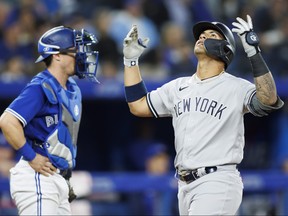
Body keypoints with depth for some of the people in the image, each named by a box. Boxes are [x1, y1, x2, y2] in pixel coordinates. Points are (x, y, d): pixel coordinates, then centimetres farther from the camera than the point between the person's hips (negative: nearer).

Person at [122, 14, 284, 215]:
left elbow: (268, 100, -24)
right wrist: (131, 60, 16)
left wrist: (253, 51, -29)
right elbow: (138, 106, 20)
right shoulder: (179, 87, 16)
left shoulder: (236, 87, -6)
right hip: (185, 186, 7)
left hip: (217, 184, -7)